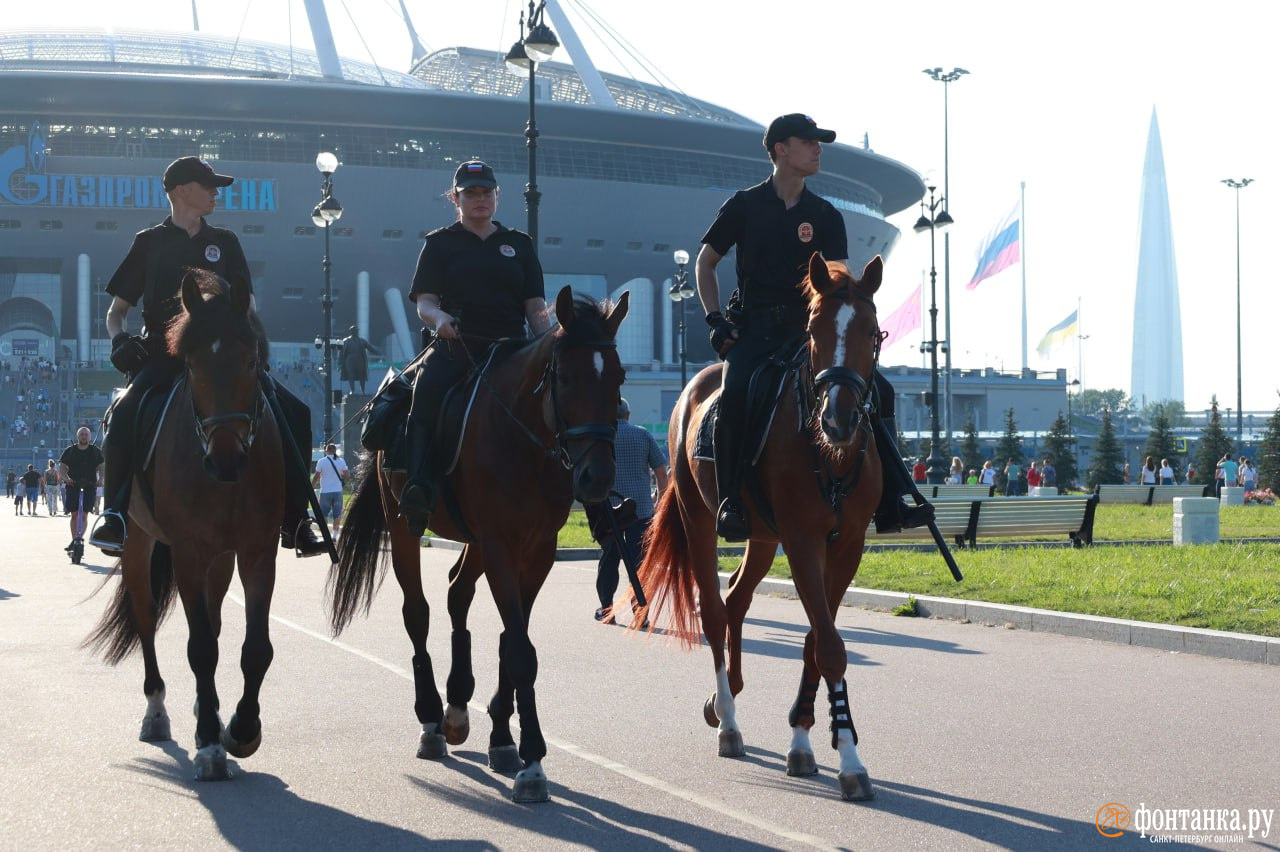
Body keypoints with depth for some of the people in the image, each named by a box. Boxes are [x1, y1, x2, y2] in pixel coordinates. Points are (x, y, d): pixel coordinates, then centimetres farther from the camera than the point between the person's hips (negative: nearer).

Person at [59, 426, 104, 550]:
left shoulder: (95, 451, 9)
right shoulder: (69, 451, 8)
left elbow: (101, 467, 6)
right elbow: (62, 467, 4)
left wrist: (100, 479, -13)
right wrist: (66, 478, -16)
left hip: (89, 485, -1)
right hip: (73, 485, 1)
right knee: (74, 514, 2)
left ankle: (80, 535, -16)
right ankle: (74, 540, 8)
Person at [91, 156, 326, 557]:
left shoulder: (224, 242, 17)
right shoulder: (150, 243, 10)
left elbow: (246, 305, 12)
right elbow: (116, 311, 12)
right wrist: (119, 338, -10)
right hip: (162, 354, -3)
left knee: (292, 414, -14)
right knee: (125, 414, -33)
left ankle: (295, 523, -11)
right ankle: (114, 516, -21)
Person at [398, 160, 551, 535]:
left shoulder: (519, 244, 21)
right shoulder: (440, 243, 15)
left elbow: (536, 308, 16)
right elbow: (424, 302, 5)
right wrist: (439, 318, -20)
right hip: (455, 347, -2)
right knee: (428, 391, -35)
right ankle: (419, 487, -42)